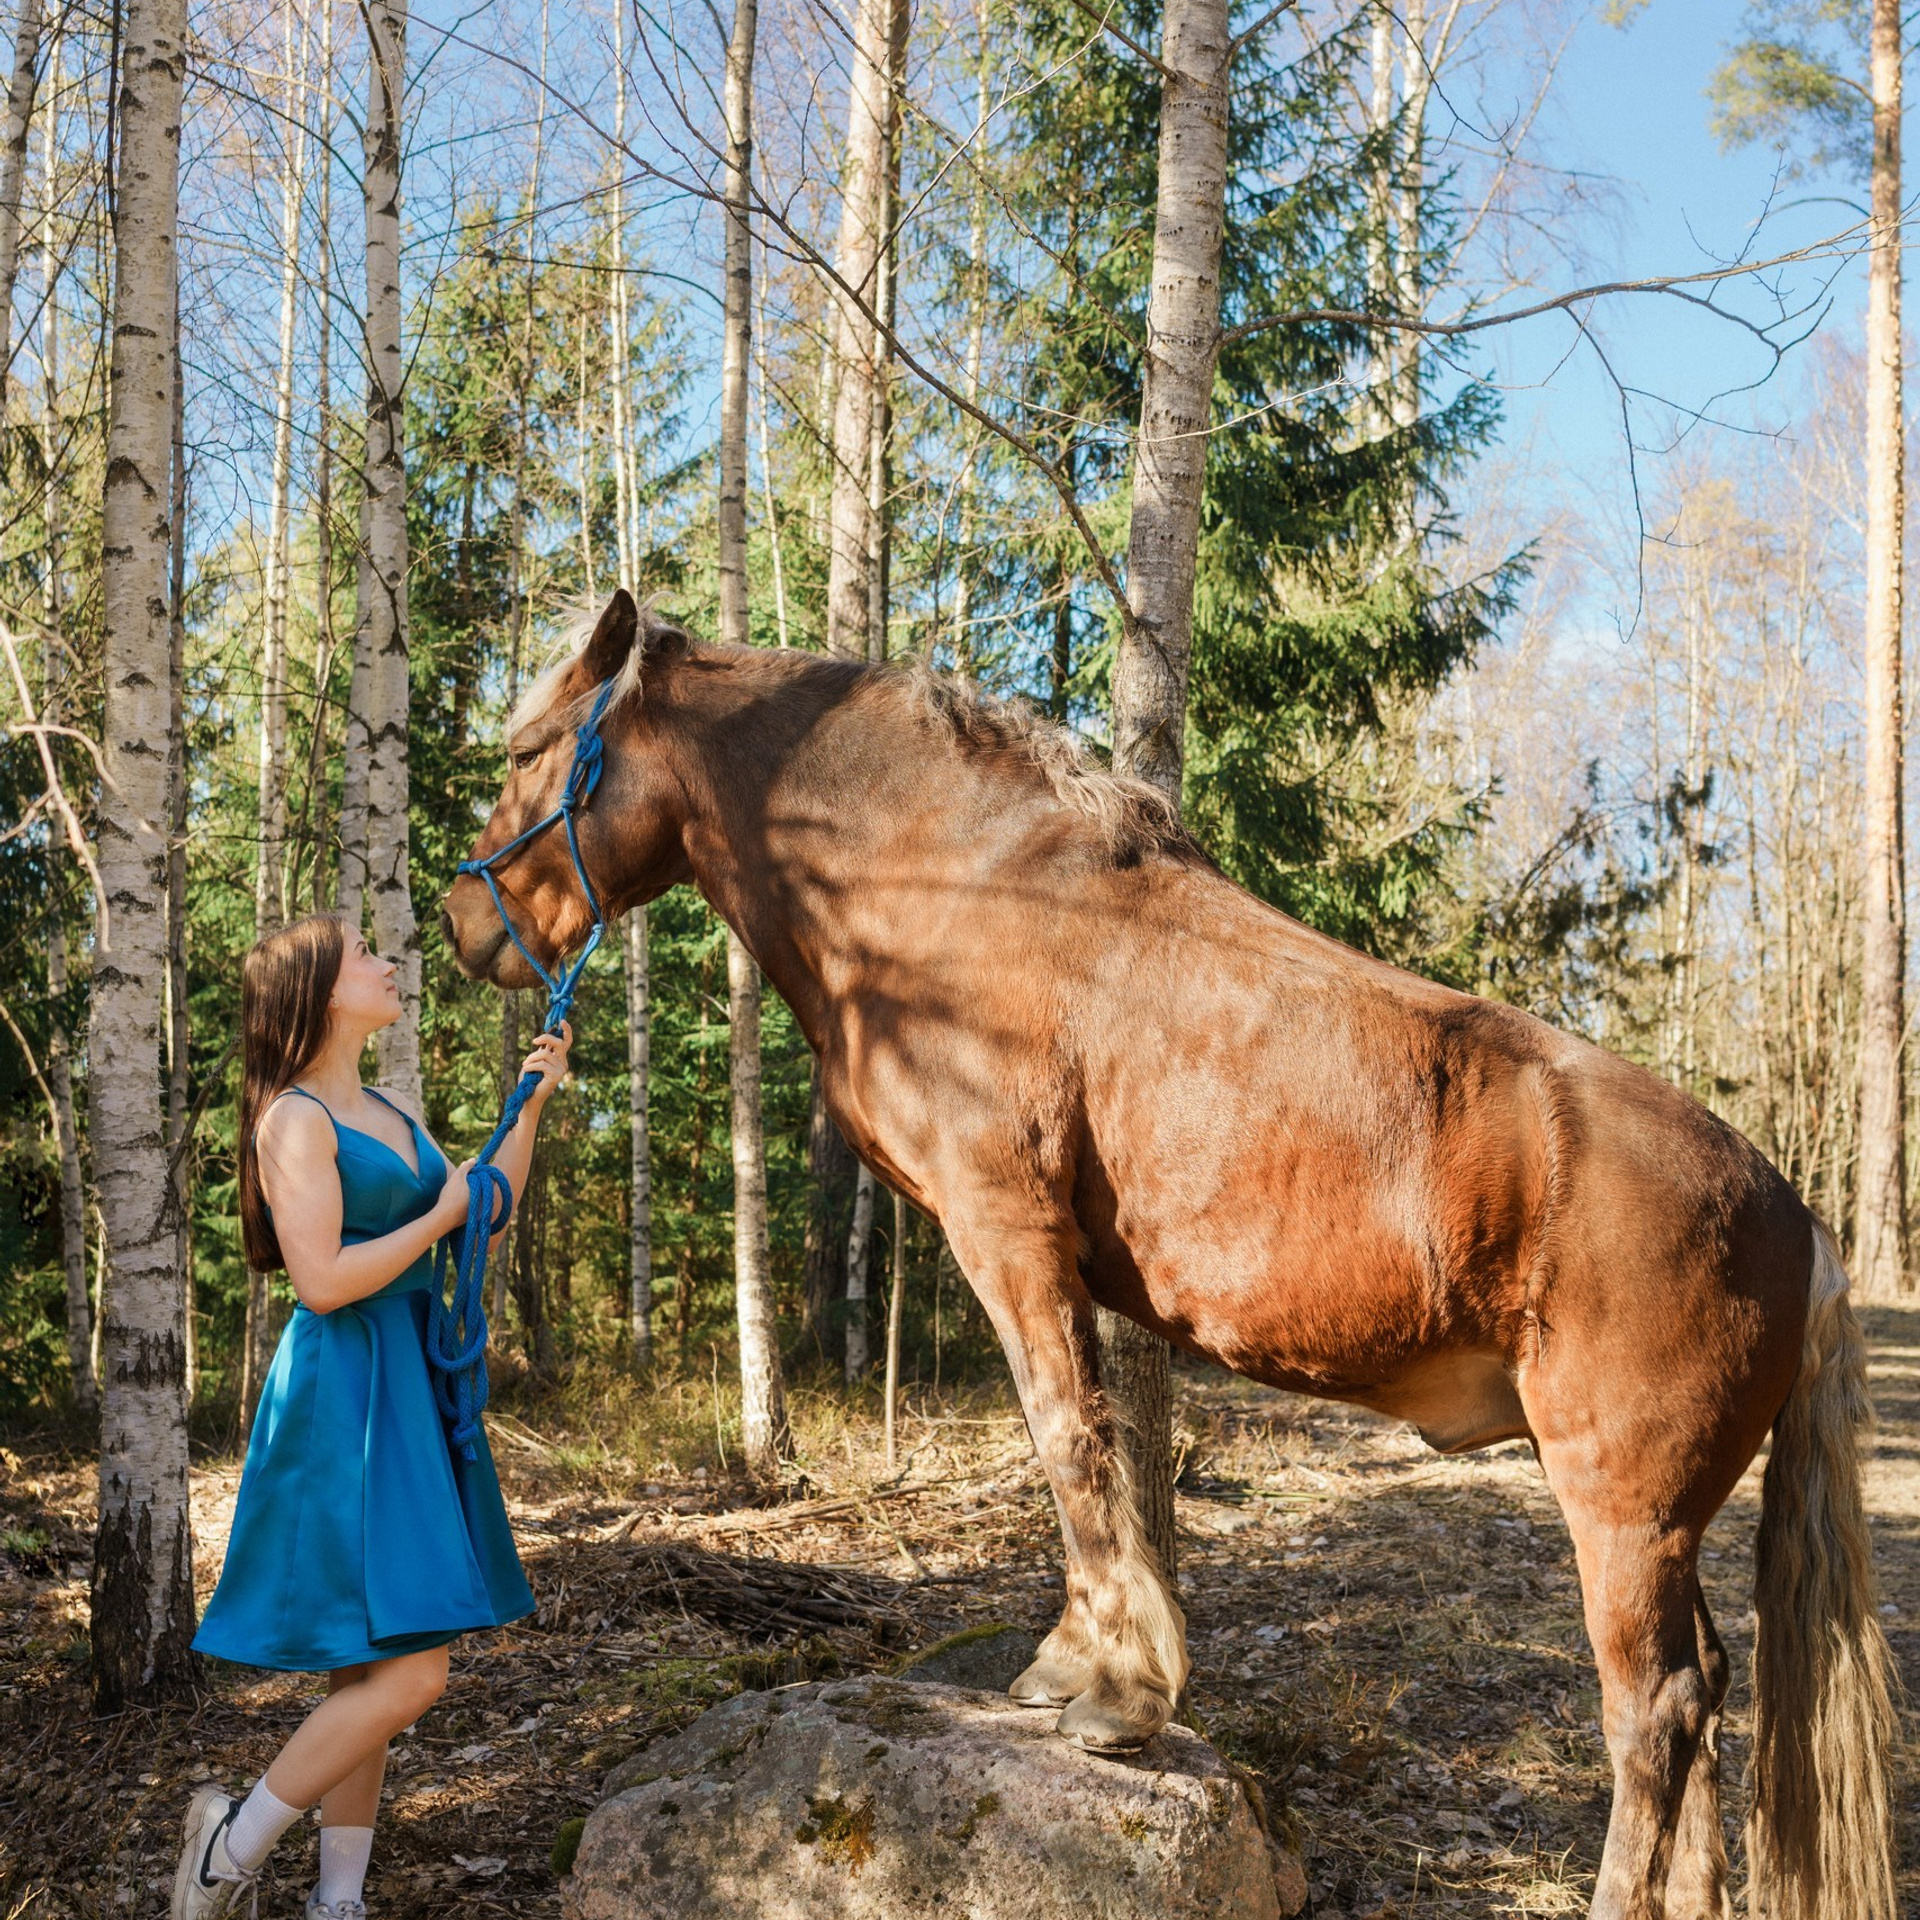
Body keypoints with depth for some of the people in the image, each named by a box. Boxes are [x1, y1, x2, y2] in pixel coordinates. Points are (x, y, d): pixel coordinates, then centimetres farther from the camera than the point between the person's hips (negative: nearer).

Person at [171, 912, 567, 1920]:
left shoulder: (388, 1116, 15)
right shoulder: (296, 1119, -11)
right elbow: (323, 1280, -20)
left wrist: (530, 1104, 14)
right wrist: (439, 1216, -9)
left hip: (410, 1385, 9)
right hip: (342, 1392, -9)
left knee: (375, 1668, 12)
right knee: (408, 1670, -12)